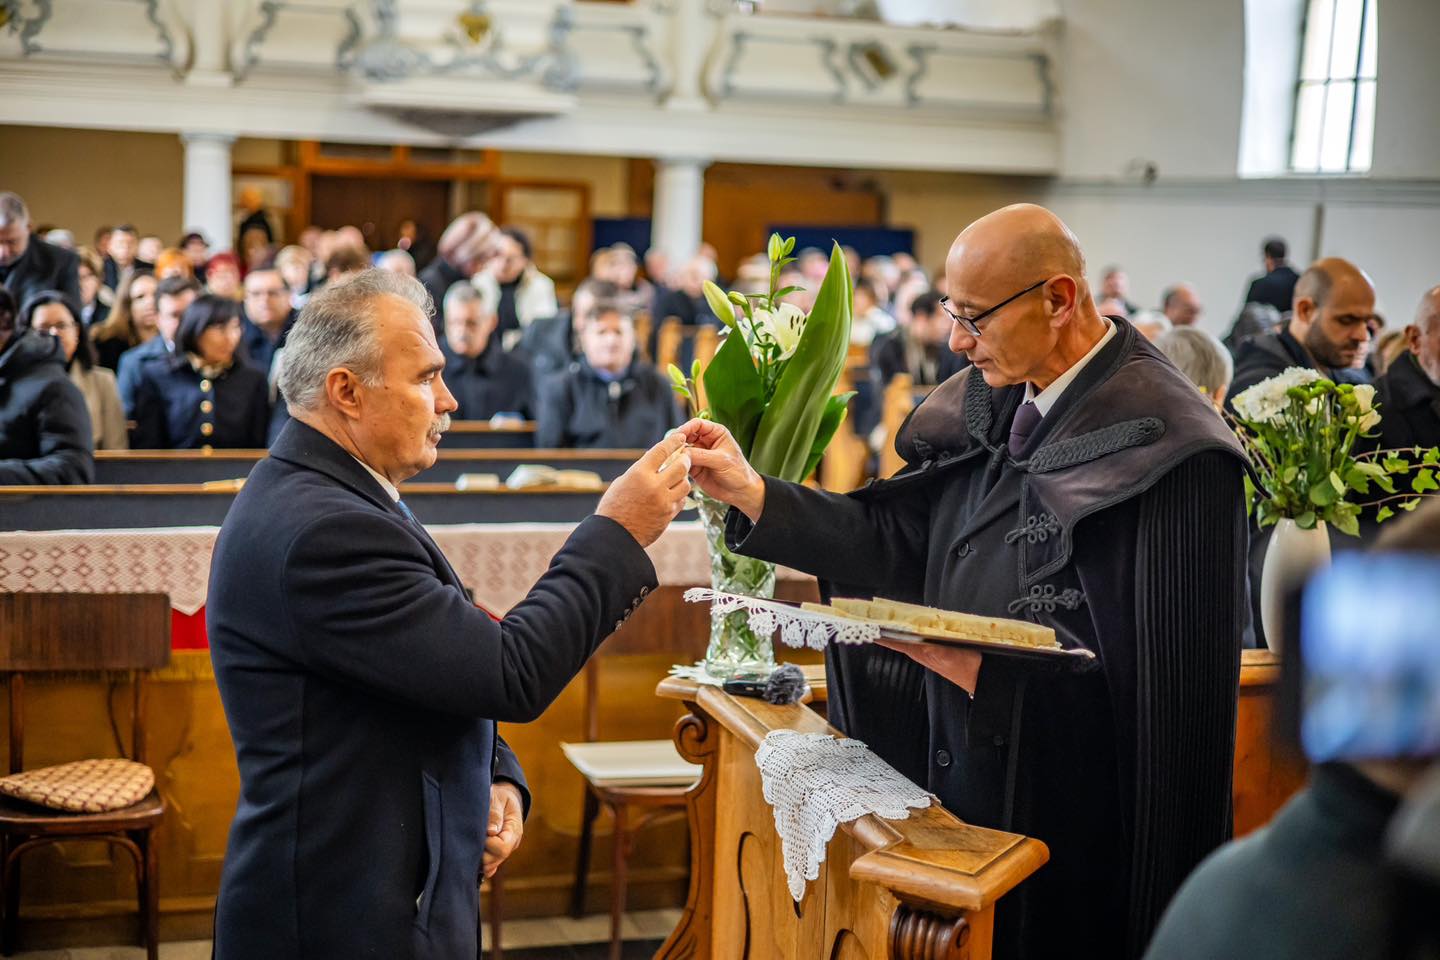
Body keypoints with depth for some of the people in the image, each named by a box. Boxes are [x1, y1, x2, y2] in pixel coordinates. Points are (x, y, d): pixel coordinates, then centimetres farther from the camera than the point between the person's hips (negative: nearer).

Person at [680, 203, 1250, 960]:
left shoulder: (1166, 453, -20)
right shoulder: (993, 405, 4)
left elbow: (1155, 681, -22)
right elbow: (899, 538, 2)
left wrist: (983, 673, -27)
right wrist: (750, 493, -6)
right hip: (963, 789, 7)